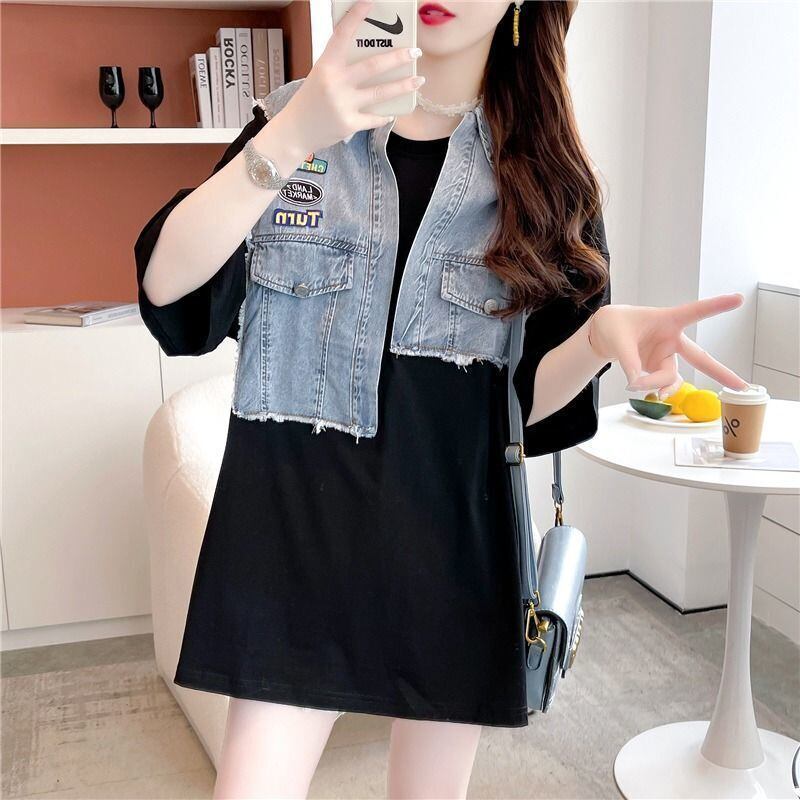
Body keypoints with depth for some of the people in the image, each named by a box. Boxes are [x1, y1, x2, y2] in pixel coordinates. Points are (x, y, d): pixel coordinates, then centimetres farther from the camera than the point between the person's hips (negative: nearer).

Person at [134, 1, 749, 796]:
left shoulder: (544, 170, 1)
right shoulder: (295, 118, 1)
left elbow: (527, 394, 0)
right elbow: (167, 285, -12)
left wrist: (601, 334, -22)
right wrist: (295, 136, -24)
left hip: (454, 534, 1)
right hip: (295, 521, 0)